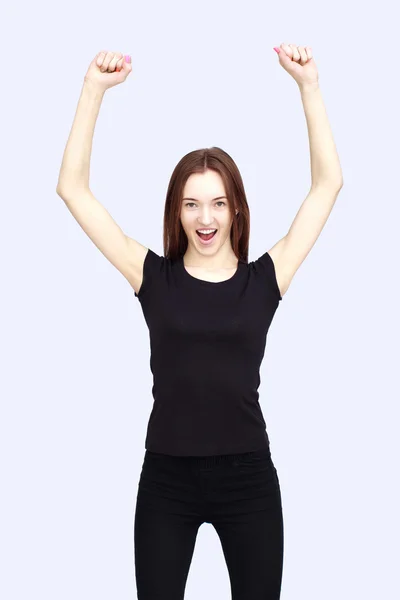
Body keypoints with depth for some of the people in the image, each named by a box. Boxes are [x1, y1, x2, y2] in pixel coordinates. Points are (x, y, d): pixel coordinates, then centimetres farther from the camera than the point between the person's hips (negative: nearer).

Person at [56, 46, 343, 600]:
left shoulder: (265, 279, -1)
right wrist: (95, 89, -9)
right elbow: (73, 189, -3)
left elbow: (328, 183, -2)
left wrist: (308, 84, -6)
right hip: (166, 477, 0)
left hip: (248, 476, 0)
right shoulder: (153, 277, -1)